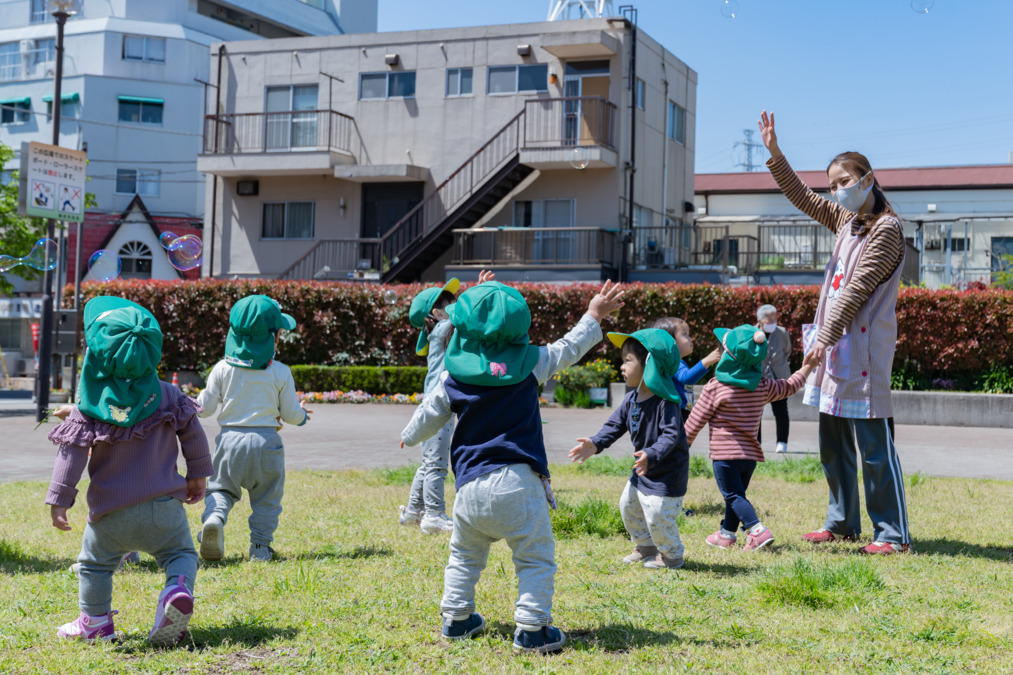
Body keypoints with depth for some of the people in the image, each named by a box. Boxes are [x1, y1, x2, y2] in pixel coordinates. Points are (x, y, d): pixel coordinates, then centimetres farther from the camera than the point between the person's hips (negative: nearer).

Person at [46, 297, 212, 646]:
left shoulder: (89, 405, -7)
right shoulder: (168, 394, -2)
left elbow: (73, 453, -9)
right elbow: (193, 435, 5)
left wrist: (59, 499, -4)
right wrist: (198, 475, 19)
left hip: (111, 509, 0)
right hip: (163, 502, 0)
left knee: (95, 563, 20)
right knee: (180, 552, 11)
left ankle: (96, 621, 25)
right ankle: (178, 589, -18)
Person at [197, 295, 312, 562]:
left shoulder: (222, 368, 0)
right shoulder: (280, 372, -5)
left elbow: (205, 408, 3)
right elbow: (291, 415, 0)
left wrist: (201, 398, 25)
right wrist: (302, 412, 22)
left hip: (230, 439, 1)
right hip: (265, 441, -1)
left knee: (221, 488, 14)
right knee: (266, 498, 13)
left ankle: (214, 517, -15)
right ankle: (260, 547, 12)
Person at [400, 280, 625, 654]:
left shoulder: (453, 377, 4)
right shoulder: (529, 363, -2)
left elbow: (429, 414, 18)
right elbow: (568, 348, 13)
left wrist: (409, 438, 39)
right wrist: (594, 315, 28)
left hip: (470, 484, 3)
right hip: (517, 482, -3)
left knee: (465, 554, 23)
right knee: (536, 557, 4)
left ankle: (456, 618, 29)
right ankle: (532, 629, -1)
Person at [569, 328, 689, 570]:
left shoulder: (666, 402, -26)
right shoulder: (631, 399, 0)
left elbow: (671, 434, -33)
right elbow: (615, 425, 2)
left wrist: (652, 455, -48)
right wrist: (595, 444, -14)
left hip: (666, 473, -9)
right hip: (643, 471, 9)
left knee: (657, 515, -7)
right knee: (628, 505, 19)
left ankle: (672, 555, 18)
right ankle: (646, 547, 39)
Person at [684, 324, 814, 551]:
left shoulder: (715, 388, -11)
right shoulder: (763, 386, 1)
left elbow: (695, 421, -5)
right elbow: (789, 387, 18)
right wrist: (807, 368, 35)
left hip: (724, 452, -6)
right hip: (751, 453, 6)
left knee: (733, 495, -2)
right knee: (737, 493, 19)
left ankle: (757, 530, -18)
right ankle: (726, 534, 28)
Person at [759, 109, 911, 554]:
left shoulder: (887, 229, -10)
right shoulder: (845, 220, 14)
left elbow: (856, 289, -16)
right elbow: (802, 197, 25)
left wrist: (826, 338, -19)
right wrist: (774, 155, 16)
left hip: (864, 347, -8)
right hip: (835, 343, 8)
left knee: (874, 443, -7)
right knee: (832, 443, 13)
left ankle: (893, 533, -1)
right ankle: (842, 522, 24)